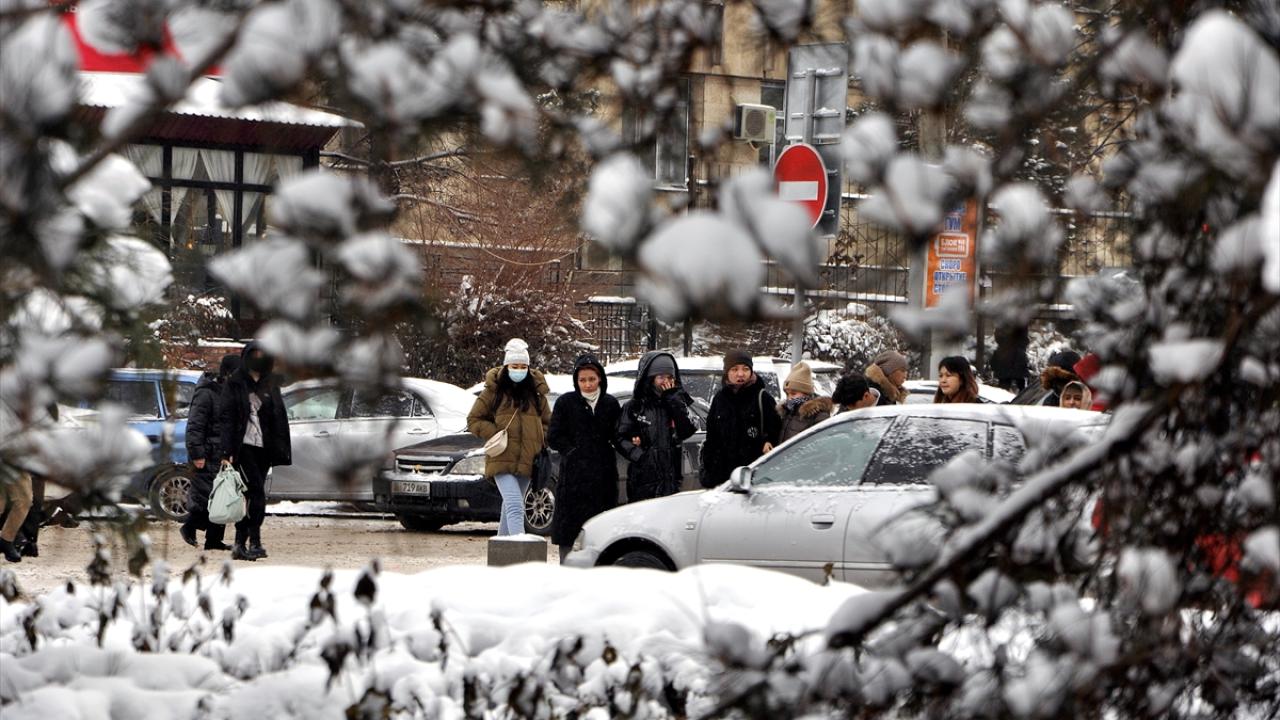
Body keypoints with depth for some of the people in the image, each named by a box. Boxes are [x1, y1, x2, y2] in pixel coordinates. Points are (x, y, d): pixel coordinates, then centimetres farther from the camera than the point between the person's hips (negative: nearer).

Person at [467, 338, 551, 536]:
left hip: (527, 461, 4)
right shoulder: (494, 391, 2)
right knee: (515, 506, -19)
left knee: (511, 507, 15)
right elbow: (473, 419, 5)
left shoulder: (536, 392, 11)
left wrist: (541, 442, 3)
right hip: (502, 460, -4)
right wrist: (494, 434, -10)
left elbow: (547, 422, 21)